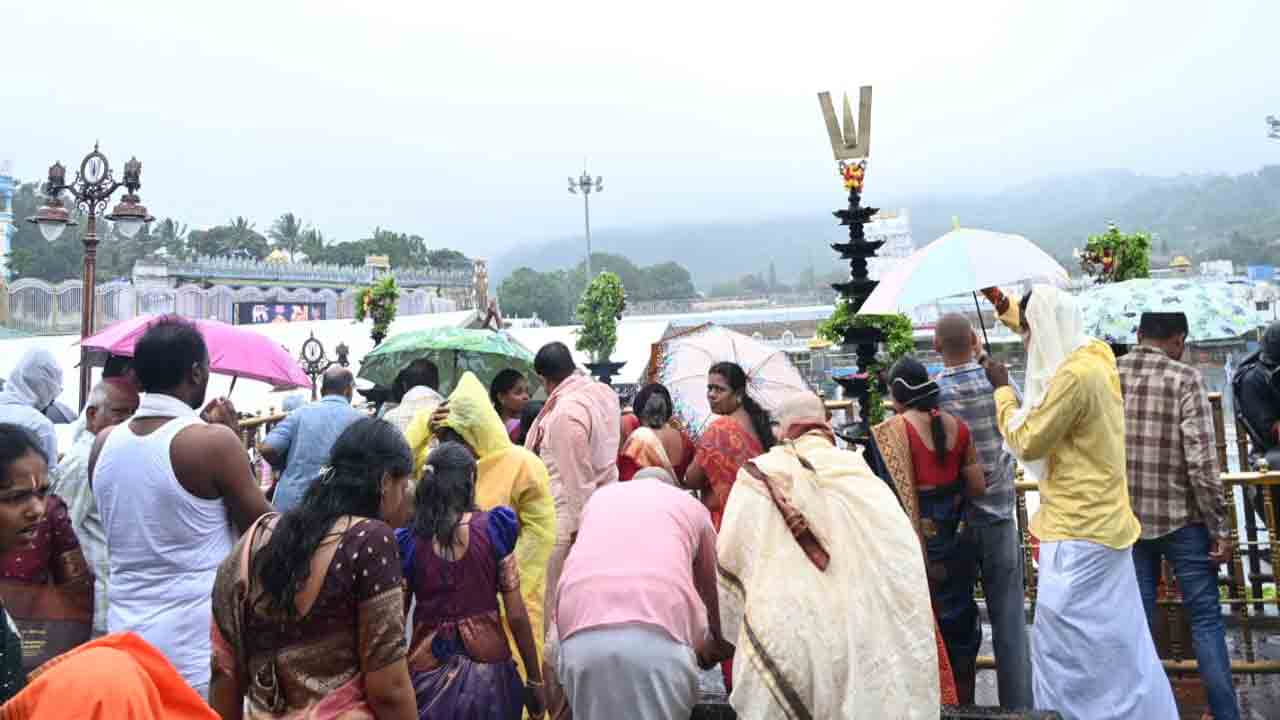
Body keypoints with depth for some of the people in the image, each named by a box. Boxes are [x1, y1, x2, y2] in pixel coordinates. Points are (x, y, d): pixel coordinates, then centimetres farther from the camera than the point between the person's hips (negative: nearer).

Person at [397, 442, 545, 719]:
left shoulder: (408, 542, -6)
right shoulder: (493, 528, -9)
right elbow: (516, 615, -8)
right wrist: (535, 679, 2)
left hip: (430, 674, 1)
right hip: (488, 671, -1)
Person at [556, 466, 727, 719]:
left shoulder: (600, 496, 32)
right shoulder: (692, 506, 26)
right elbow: (710, 588, 35)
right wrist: (719, 643, 54)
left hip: (581, 635, 2)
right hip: (658, 635, -2)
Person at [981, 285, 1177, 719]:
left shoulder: (1074, 374, -21)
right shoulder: (1094, 355, 7)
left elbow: (1027, 442, -15)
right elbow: (1041, 326, 28)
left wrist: (1002, 389, -4)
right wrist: (1001, 303, 33)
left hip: (1080, 531, -10)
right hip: (1099, 522, 10)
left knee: (1069, 648, -1)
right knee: (1113, 643, 19)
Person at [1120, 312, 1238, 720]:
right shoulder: (1184, 378, -11)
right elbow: (1202, 462, -15)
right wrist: (1220, 528, -8)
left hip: (1126, 519, 3)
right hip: (1181, 518, -3)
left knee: (1137, 619, 11)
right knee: (1206, 617, 10)